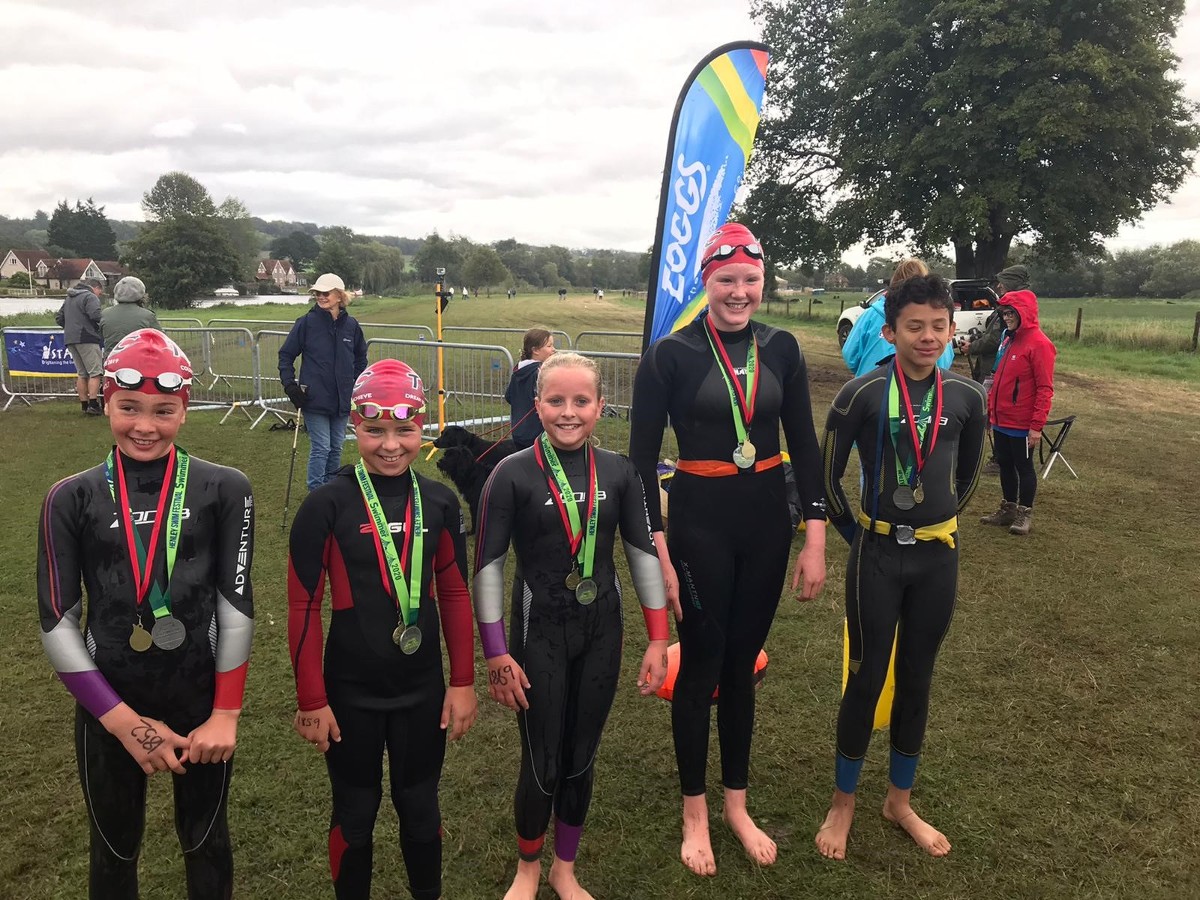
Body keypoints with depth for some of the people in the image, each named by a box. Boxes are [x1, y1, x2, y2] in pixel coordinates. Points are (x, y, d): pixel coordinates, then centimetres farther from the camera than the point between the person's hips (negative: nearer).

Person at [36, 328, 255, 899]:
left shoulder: (223, 490, -8)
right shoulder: (72, 499, -6)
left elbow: (236, 606, -6)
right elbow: (57, 624, -6)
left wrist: (225, 713, -8)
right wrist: (124, 720, -11)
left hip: (201, 704, -1)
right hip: (108, 709, 1)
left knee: (205, 842, 20)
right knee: (115, 851, 22)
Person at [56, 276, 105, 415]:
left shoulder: (69, 298, 22)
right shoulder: (90, 297, -6)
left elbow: (59, 317, 24)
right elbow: (96, 315, -22)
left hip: (70, 339, 8)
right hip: (86, 339, -8)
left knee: (82, 374, 12)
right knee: (95, 372, -7)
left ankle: (84, 406, 13)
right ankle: (93, 405, -12)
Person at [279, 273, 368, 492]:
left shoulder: (351, 325, 2)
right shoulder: (306, 323, -7)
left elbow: (360, 357, 17)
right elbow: (286, 355, 0)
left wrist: (359, 386, 10)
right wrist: (289, 385, -8)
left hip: (342, 400, 4)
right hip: (315, 399, -4)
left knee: (336, 447, 15)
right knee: (321, 448, -4)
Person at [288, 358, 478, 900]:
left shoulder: (439, 503, -4)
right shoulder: (327, 505, -13)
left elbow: (454, 594, 3)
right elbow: (303, 606, -9)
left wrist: (463, 682, 3)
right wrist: (311, 701, -8)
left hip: (423, 690, 2)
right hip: (350, 692, -2)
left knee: (420, 806, 19)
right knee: (355, 811, 17)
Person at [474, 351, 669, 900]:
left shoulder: (618, 474, -3)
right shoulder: (513, 475, -12)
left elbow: (644, 554, 3)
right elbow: (487, 567, -9)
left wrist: (657, 642, 2)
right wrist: (497, 655, -10)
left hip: (601, 630, 3)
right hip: (538, 632, -3)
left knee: (581, 757, 15)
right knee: (542, 762, 6)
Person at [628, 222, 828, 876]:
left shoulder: (781, 349, 2)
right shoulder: (671, 355, -10)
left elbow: (804, 445, 5)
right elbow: (642, 458, -9)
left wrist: (815, 540, 1)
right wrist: (656, 552, -14)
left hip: (767, 522, 4)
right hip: (699, 525, -3)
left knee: (742, 663, 16)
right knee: (700, 667, 7)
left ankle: (737, 804, 35)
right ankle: (695, 814, 29)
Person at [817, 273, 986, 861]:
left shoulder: (966, 397, -1)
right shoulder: (862, 394, -11)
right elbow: (829, 474, -3)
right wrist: (855, 535, 3)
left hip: (938, 556, 3)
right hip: (878, 555, -3)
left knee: (917, 679, 14)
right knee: (868, 677, 6)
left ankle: (900, 801, 33)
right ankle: (843, 802, 25)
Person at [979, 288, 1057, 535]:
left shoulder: (1039, 343, -15)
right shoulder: (1008, 338, 10)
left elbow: (1045, 388, -18)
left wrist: (1037, 425, -20)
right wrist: (991, 409, 15)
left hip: (1021, 424, -8)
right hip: (1001, 420, 8)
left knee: (1023, 466, 5)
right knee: (1004, 464, 16)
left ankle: (1025, 514, 18)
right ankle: (1008, 509, 28)